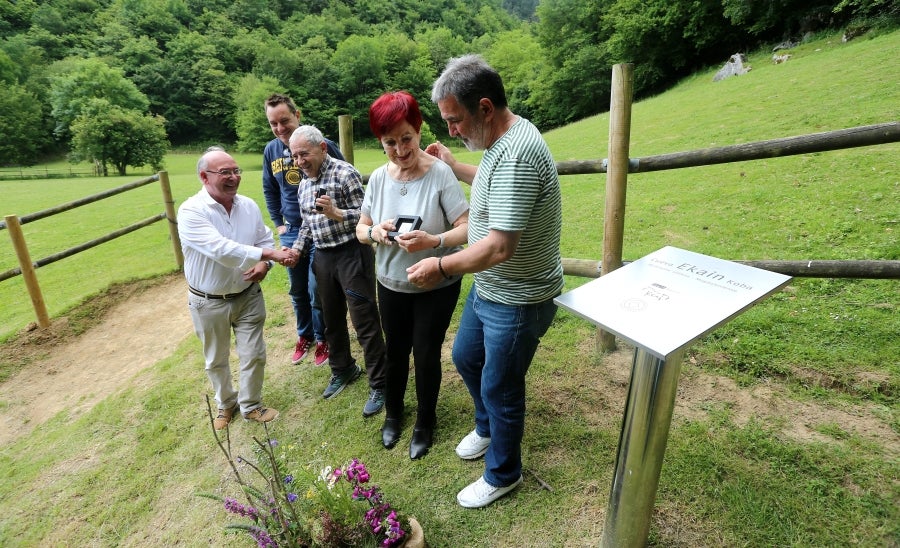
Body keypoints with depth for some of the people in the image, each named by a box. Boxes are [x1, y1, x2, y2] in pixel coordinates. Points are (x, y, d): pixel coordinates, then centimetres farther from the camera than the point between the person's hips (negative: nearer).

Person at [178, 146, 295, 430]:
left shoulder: (249, 206, -3)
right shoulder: (191, 211, -20)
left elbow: (265, 240, 5)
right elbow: (220, 249, -33)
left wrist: (264, 264, -17)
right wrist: (270, 254, -37)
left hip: (248, 295, 3)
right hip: (209, 302, -3)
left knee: (254, 354, 8)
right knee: (216, 360, 17)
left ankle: (251, 405, 31)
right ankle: (226, 403, 42)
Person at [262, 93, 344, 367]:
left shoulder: (322, 144, -14)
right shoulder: (271, 150, 2)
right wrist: (278, 223, 10)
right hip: (290, 232, 5)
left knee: (317, 291, 2)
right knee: (297, 290, 17)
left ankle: (323, 339, 25)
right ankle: (304, 335, 37)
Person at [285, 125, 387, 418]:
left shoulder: (345, 173, -11)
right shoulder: (304, 185, 12)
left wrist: (336, 213, -30)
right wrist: (297, 248, 5)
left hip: (352, 253, -8)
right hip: (323, 258, 8)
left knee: (365, 322, -2)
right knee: (332, 319, 18)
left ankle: (379, 385, 10)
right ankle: (342, 370, 39)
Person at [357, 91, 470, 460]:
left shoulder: (440, 173, -19)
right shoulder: (379, 177, -5)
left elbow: (467, 228, -22)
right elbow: (360, 229, 2)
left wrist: (434, 240, -40)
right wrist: (373, 232, -21)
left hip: (437, 286, -4)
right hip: (391, 284, 4)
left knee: (426, 355, 9)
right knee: (395, 352, 20)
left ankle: (425, 424, 37)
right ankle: (393, 414, 47)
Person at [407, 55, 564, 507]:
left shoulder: (517, 154, -29)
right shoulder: (503, 140, 3)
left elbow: (500, 247, -32)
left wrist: (440, 267, -20)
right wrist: (454, 166, 20)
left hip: (517, 301, -10)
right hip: (487, 288, 10)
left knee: (499, 387, 8)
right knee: (465, 357, 25)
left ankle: (502, 474, 36)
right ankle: (487, 428, 52)